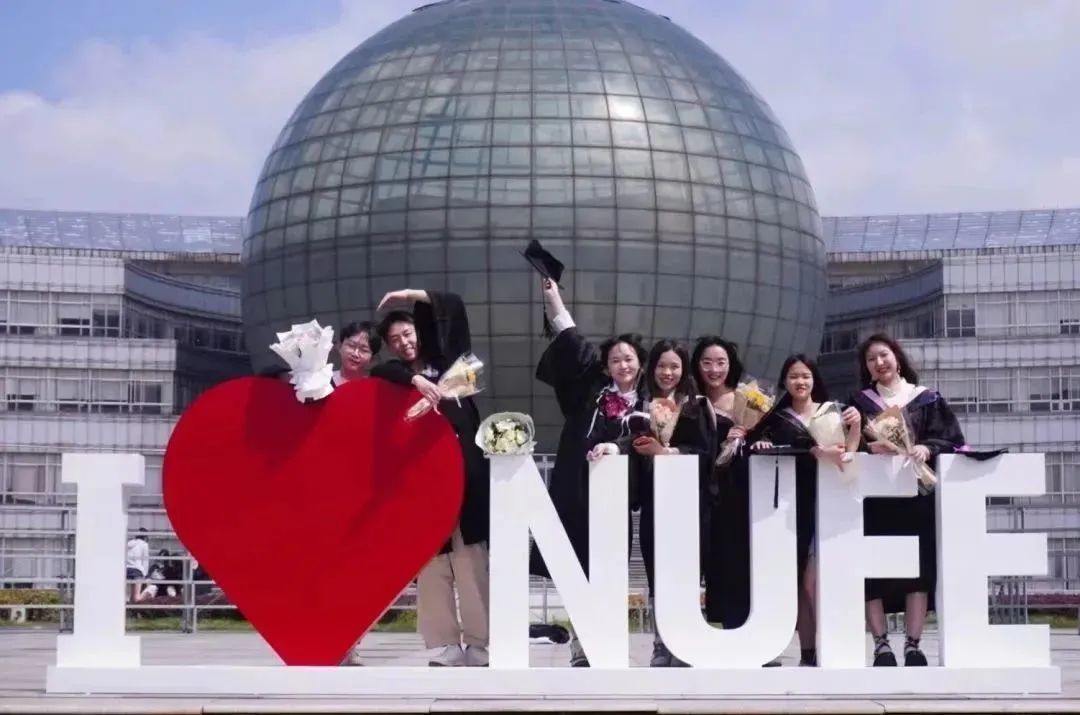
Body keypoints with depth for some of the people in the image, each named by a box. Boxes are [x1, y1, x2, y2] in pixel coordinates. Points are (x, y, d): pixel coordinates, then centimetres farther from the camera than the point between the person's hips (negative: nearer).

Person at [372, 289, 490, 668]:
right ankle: (443, 645, 0)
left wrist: (414, 295, 3)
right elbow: (377, 374, -10)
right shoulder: (393, 373, 14)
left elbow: (454, 307, 12)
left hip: (462, 470, 0)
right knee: (431, 565, -3)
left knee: (471, 562, -3)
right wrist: (415, 379, -23)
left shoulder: (444, 362, 16)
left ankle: (479, 644, -3)